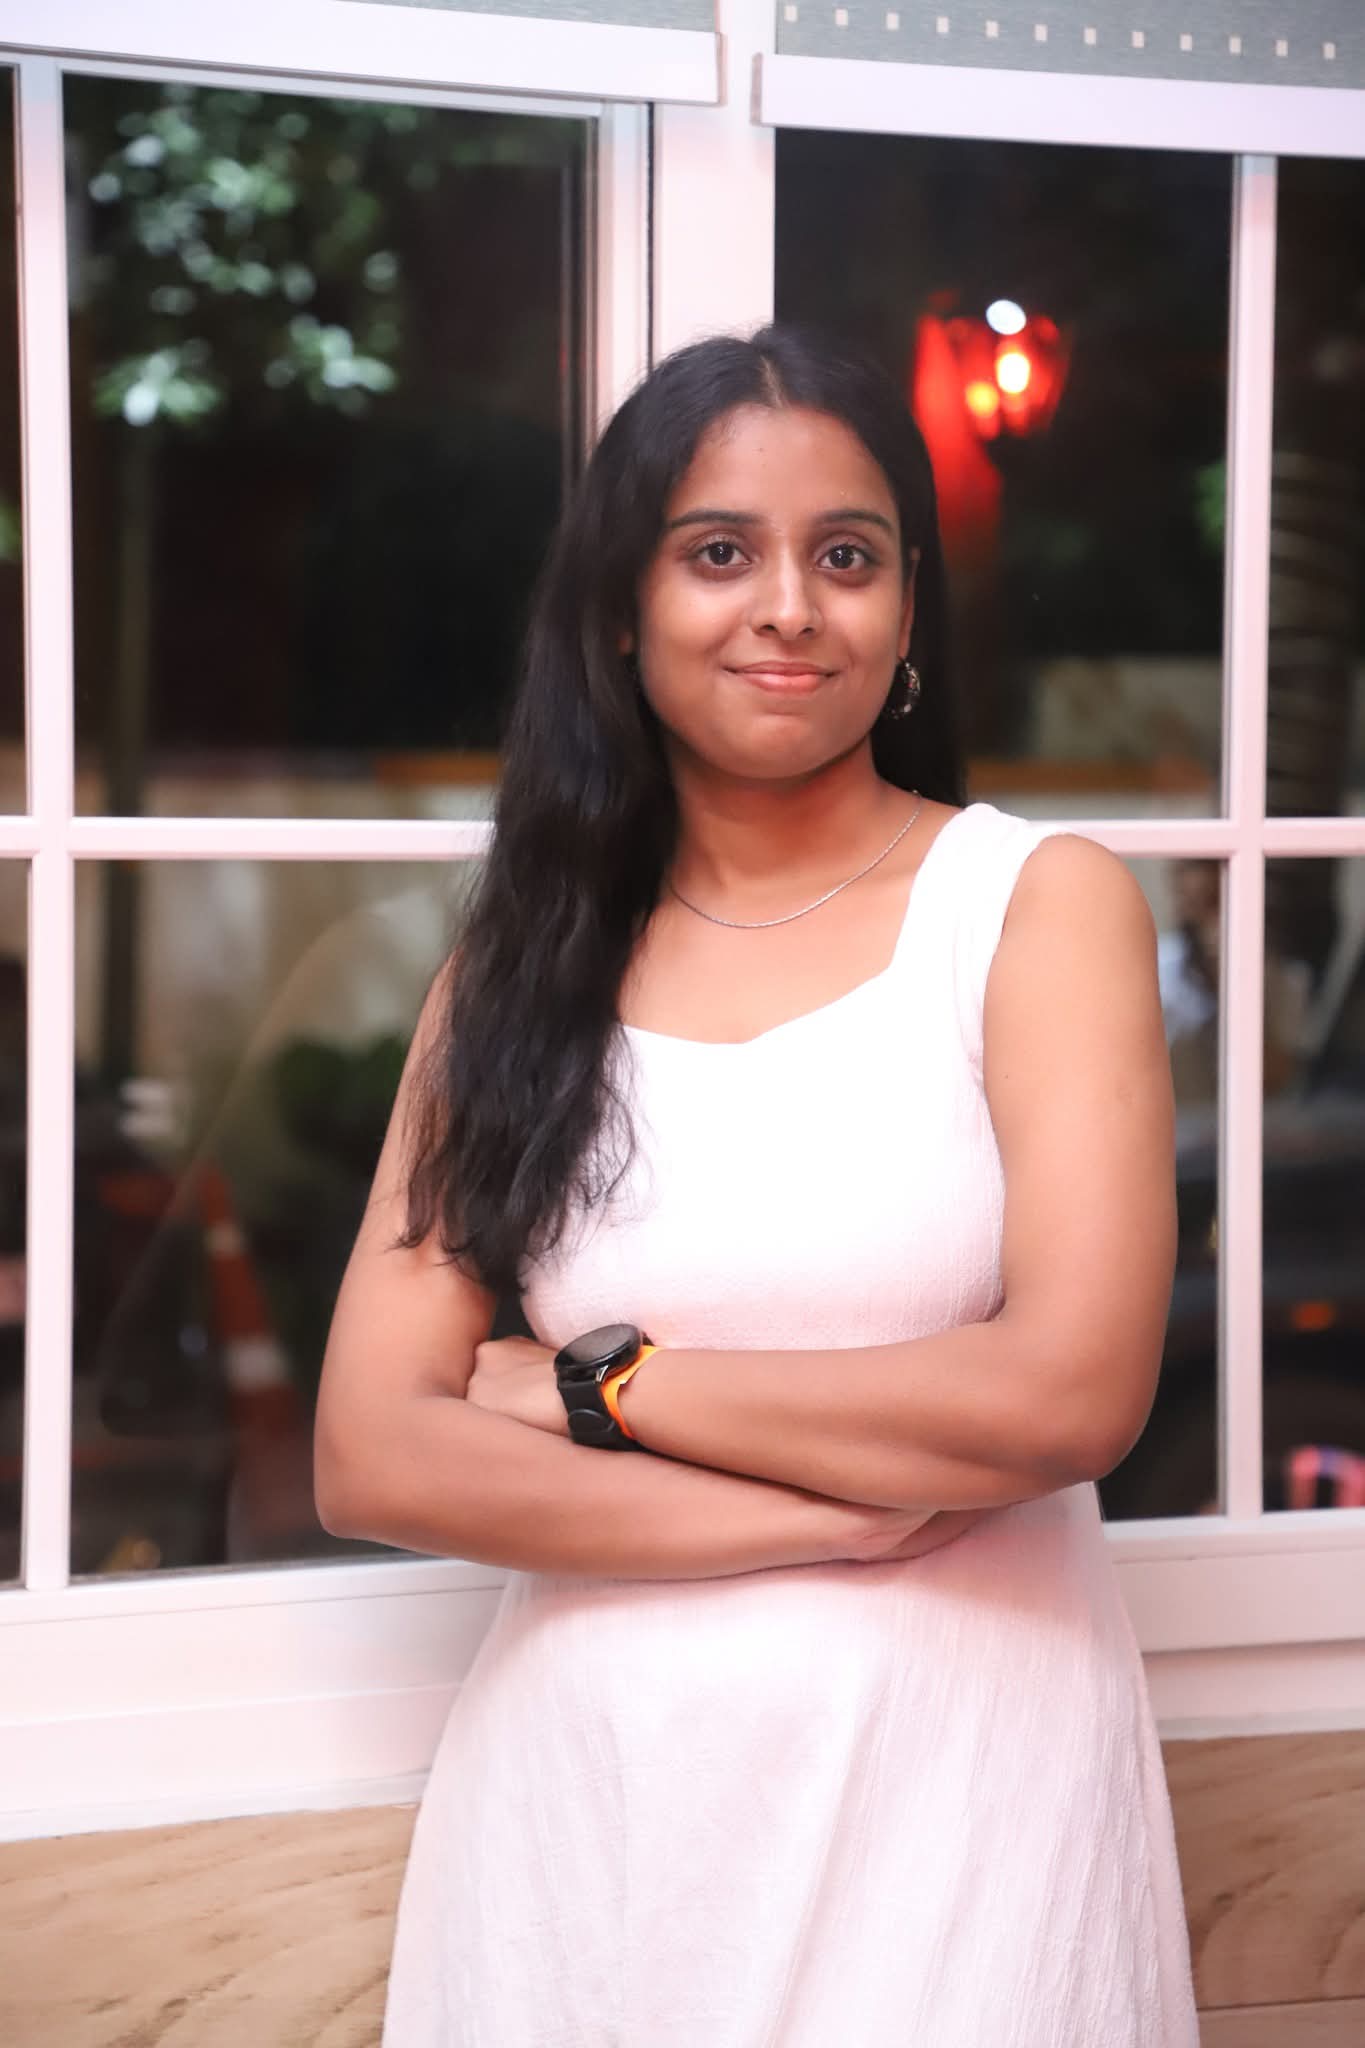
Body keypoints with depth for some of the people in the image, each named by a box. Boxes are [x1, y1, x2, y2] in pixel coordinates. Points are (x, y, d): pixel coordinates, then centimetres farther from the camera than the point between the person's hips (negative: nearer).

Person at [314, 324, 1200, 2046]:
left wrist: (611, 1383, -8)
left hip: (955, 1755, -2)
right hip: (588, 1774, 2)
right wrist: (848, 1508, -14)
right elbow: (370, 1459, -5)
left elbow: (1073, 1392, -15)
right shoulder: (518, 968, 3)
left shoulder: (1039, 904, -4)